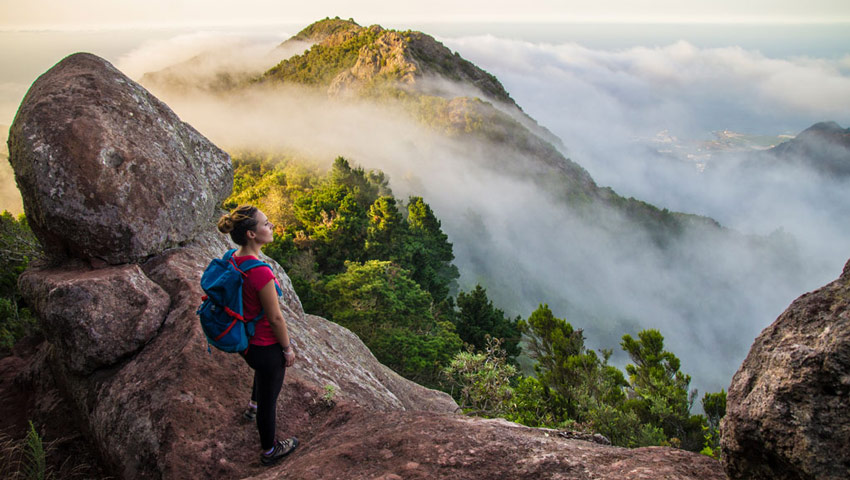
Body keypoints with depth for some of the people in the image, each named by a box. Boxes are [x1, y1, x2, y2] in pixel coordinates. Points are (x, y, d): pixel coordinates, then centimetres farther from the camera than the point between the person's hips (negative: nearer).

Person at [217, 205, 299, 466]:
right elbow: (275, 318, -25)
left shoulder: (233, 259, -7)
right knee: (269, 397, 14)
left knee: (263, 371, 39)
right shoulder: (260, 272, -34)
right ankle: (269, 450, 38)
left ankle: (255, 406, 67)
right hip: (266, 345, -9)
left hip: (246, 341, 9)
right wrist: (288, 349, -10)